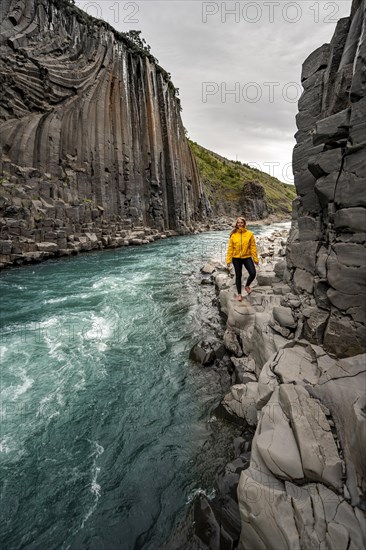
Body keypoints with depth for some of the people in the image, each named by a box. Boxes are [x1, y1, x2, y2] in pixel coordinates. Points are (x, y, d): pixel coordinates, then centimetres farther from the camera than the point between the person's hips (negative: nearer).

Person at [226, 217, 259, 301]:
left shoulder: (249, 234, -4)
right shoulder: (233, 235, -3)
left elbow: (253, 247, -1)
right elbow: (230, 248, -1)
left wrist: (255, 259, -2)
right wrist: (228, 260, -3)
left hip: (247, 257, 0)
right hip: (236, 258, 0)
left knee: (253, 273, -12)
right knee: (238, 276, 9)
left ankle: (247, 285, 21)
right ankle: (239, 294, 24)